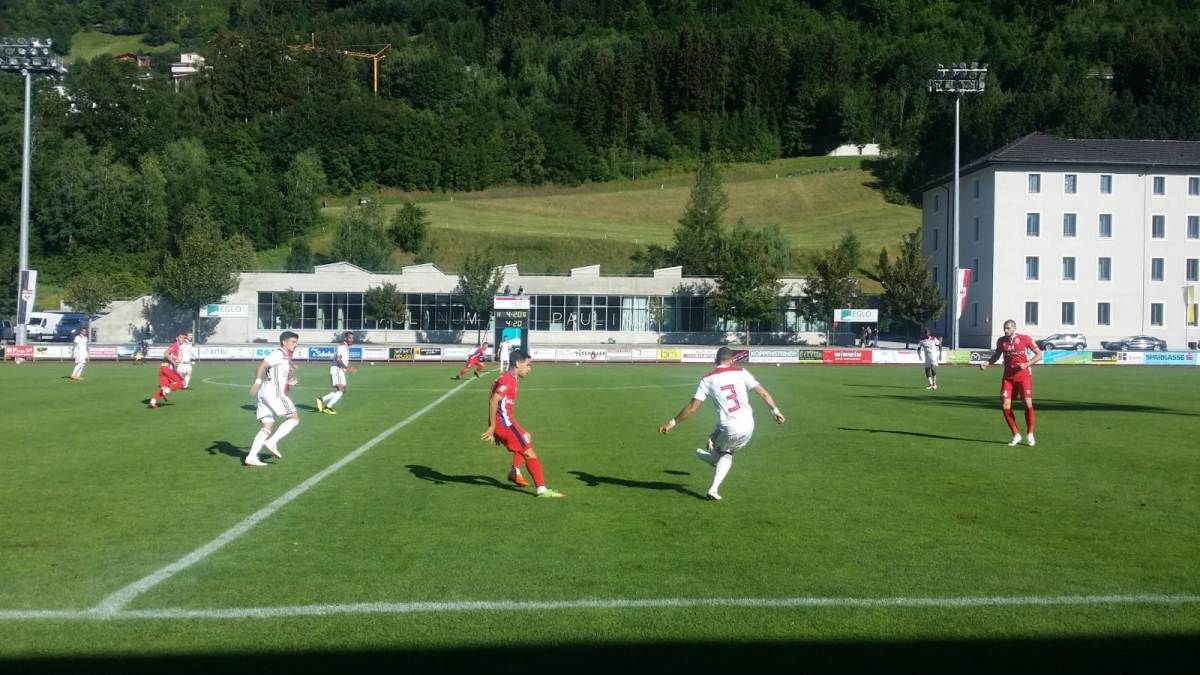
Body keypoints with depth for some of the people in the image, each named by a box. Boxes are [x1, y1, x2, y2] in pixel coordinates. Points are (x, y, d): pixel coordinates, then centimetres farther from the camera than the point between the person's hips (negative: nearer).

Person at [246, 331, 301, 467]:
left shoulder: (285, 357, 23)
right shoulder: (278, 354, -7)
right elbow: (262, 365, -20)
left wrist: (289, 382, 15)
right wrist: (257, 382, -31)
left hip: (266, 394, 10)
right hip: (274, 393, -10)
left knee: (267, 426, 6)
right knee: (294, 418, -4)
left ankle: (251, 457, -1)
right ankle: (272, 442, -11)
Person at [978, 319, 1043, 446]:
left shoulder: (1025, 339, -7)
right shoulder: (1001, 340, 4)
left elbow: (1039, 354, -2)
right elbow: (997, 355, 20)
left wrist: (1027, 364, -17)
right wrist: (987, 363, 1)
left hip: (1023, 375, -3)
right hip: (1008, 377, 3)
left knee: (1028, 404, -12)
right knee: (1005, 406, -6)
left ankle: (1029, 434, 8)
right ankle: (1016, 435, 9)